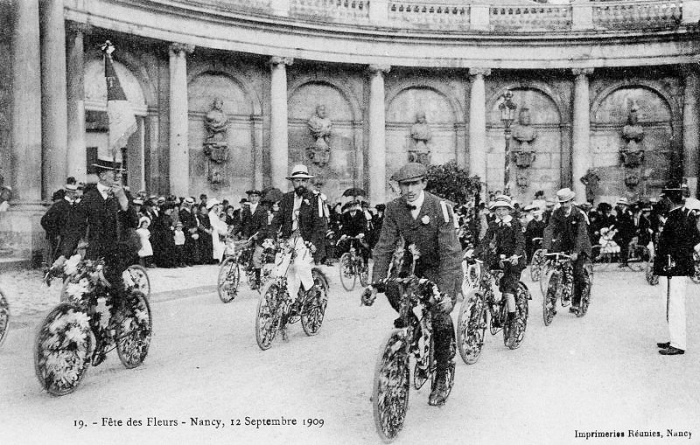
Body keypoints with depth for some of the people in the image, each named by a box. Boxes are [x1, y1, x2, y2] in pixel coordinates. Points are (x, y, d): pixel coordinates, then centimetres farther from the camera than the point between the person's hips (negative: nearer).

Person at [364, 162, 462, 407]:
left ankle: (442, 380, 6)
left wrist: (447, 293, -36)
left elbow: (450, 253, -28)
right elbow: (384, 248, -13)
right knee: (392, 288, -20)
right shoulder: (394, 208, -13)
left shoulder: (440, 208, -25)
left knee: (440, 317, -13)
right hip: (415, 262, 4)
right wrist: (375, 286, -21)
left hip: (443, 267, -4)